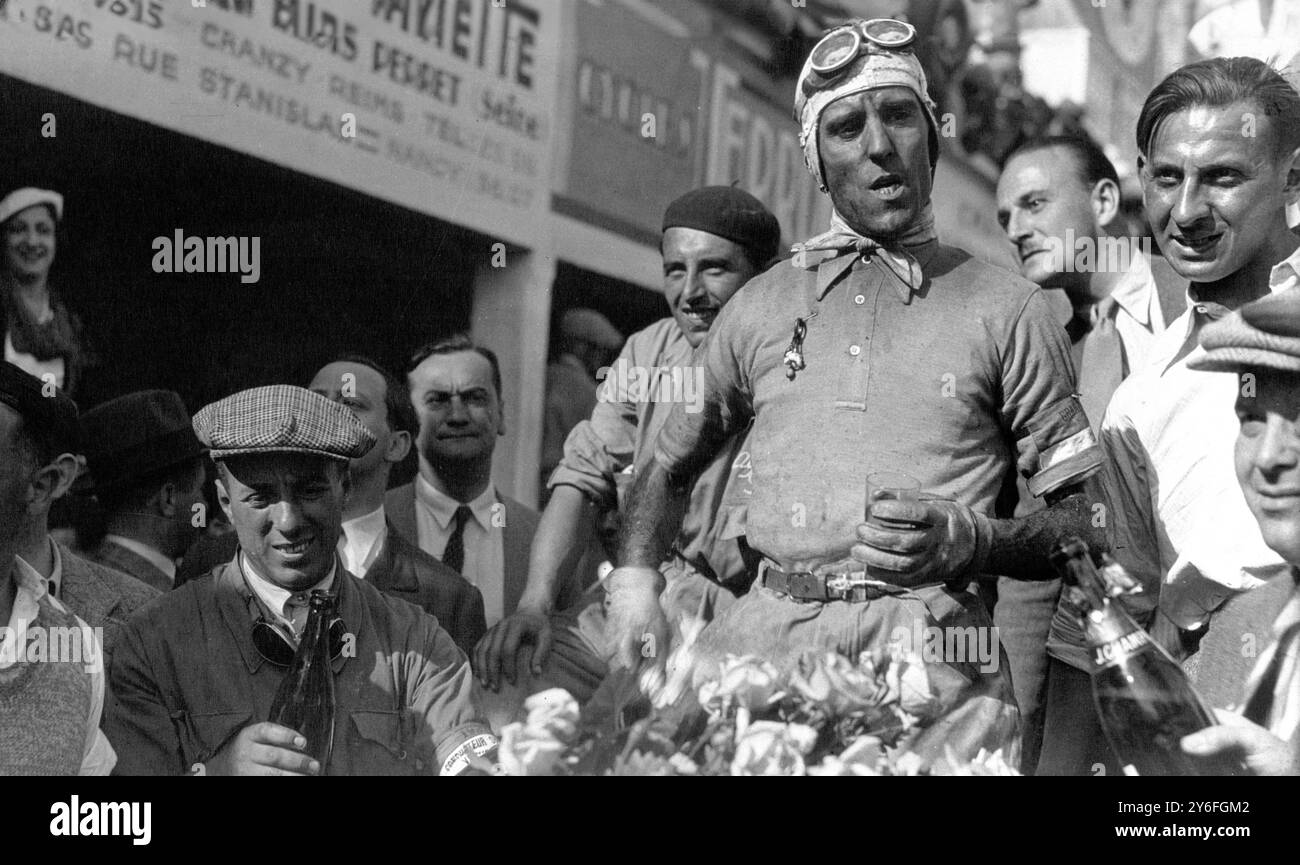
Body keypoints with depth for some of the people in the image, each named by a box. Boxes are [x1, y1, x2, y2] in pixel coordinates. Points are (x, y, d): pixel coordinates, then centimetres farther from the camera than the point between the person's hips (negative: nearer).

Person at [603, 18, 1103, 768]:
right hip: (765, 637, 3)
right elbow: (669, 468, 28)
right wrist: (636, 581, 11)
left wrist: (970, 541, -11)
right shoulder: (762, 308, 17)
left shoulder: (1005, 310, 8)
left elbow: (1088, 523, 7)